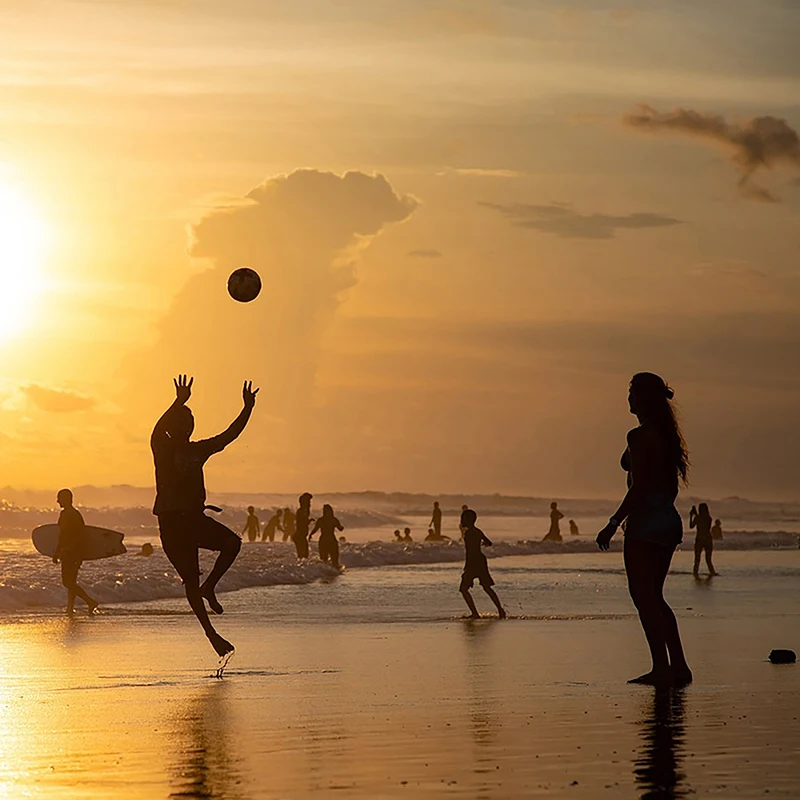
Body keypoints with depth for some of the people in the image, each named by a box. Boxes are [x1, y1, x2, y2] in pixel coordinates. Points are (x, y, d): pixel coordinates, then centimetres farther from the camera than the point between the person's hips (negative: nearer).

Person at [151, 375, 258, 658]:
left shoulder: (198, 450, 13)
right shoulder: (162, 449, -4)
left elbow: (229, 435, 11)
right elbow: (158, 431, -26)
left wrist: (247, 409, -1)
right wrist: (180, 402, -38)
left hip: (195, 518, 5)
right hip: (171, 522, -5)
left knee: (232, 542, -21)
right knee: (191, 581, -5)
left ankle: (209, 587, -1)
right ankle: (211, 634, 2)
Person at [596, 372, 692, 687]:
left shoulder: (639, 436, -13)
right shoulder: (668, 435, 13)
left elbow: (639, 488, -18)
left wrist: (613, 524, -16)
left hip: (646, 521, -9)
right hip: (669, 519, 9)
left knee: (643, 596, -4)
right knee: (654, 597, 15)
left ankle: (662, 668, -8)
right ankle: (678, 667, 14)